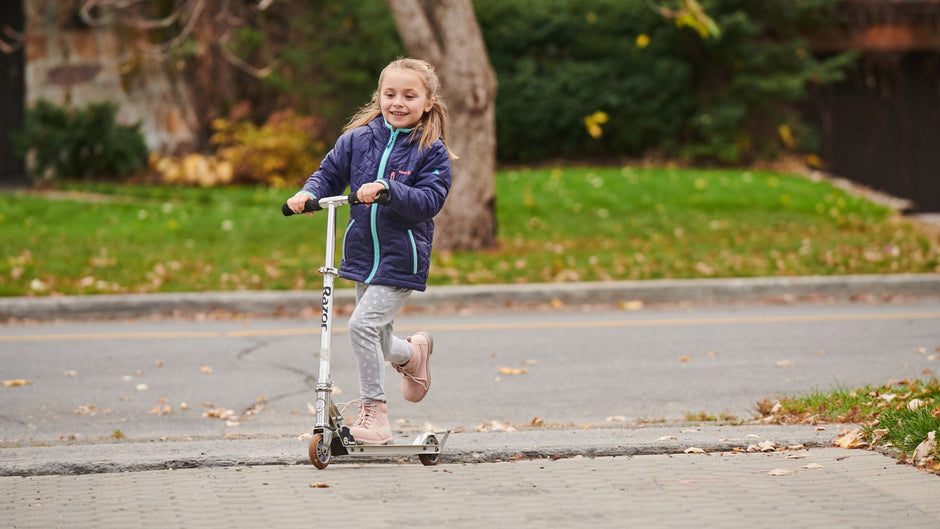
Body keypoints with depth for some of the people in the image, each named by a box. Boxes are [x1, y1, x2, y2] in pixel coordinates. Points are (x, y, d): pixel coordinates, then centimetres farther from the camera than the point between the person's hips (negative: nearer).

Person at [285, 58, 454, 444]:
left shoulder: (430, 151, -7)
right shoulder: (358, 139, 4)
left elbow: (430, 201, -17)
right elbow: (330, 174, 11)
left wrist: (388, 190, -31)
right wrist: (309, 194, -10)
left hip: (401, 259, -5)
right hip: (363, 255, 5)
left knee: (363, 324, -20)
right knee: (379, 343, 14)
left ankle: (374, 409, -8)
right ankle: (413, 353, 50)